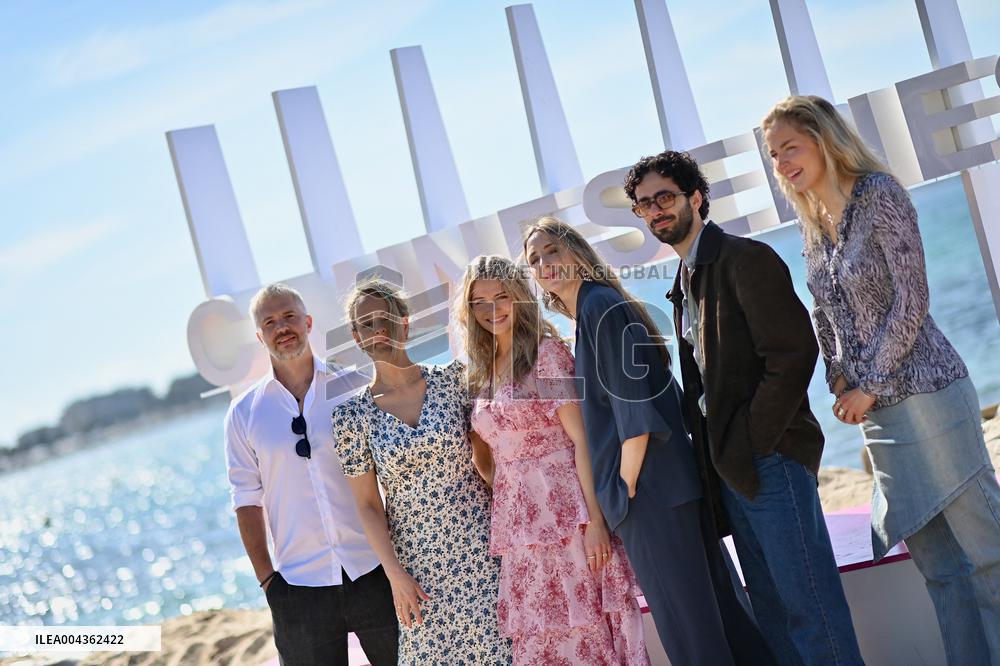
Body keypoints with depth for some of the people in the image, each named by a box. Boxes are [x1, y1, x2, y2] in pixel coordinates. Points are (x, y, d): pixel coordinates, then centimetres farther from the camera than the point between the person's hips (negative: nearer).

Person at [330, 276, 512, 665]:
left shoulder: (452, 380, -2)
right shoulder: (351, 416, -3)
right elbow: (367, 505, -1)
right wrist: (395, 575, -6)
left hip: (481, 545, 0)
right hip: (418, 562, 0)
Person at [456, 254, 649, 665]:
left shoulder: (547, 353, -3)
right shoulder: (478, 375, 14)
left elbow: (581, 439, -10)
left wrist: (595, 520, -16)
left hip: (564, 511, -6)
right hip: (519, 525, 6)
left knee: (589, 630, -4)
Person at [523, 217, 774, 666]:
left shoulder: (599, 306, -9)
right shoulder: (591, 310, 18)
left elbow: (633, 412, -16)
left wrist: (625, 490, -15)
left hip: (648, 491, -9)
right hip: (670, 483, 9)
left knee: (688, 624, -5)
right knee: (712, 601, 12)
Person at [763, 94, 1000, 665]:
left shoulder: (878, 193, -9)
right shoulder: (815, 224, 12)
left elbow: (911, 302, -13)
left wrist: (869, 385, -10)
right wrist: (841, 380, 3)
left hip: (922, 394, -8)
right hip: (877, 408, 8)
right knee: (937, 562, 9)